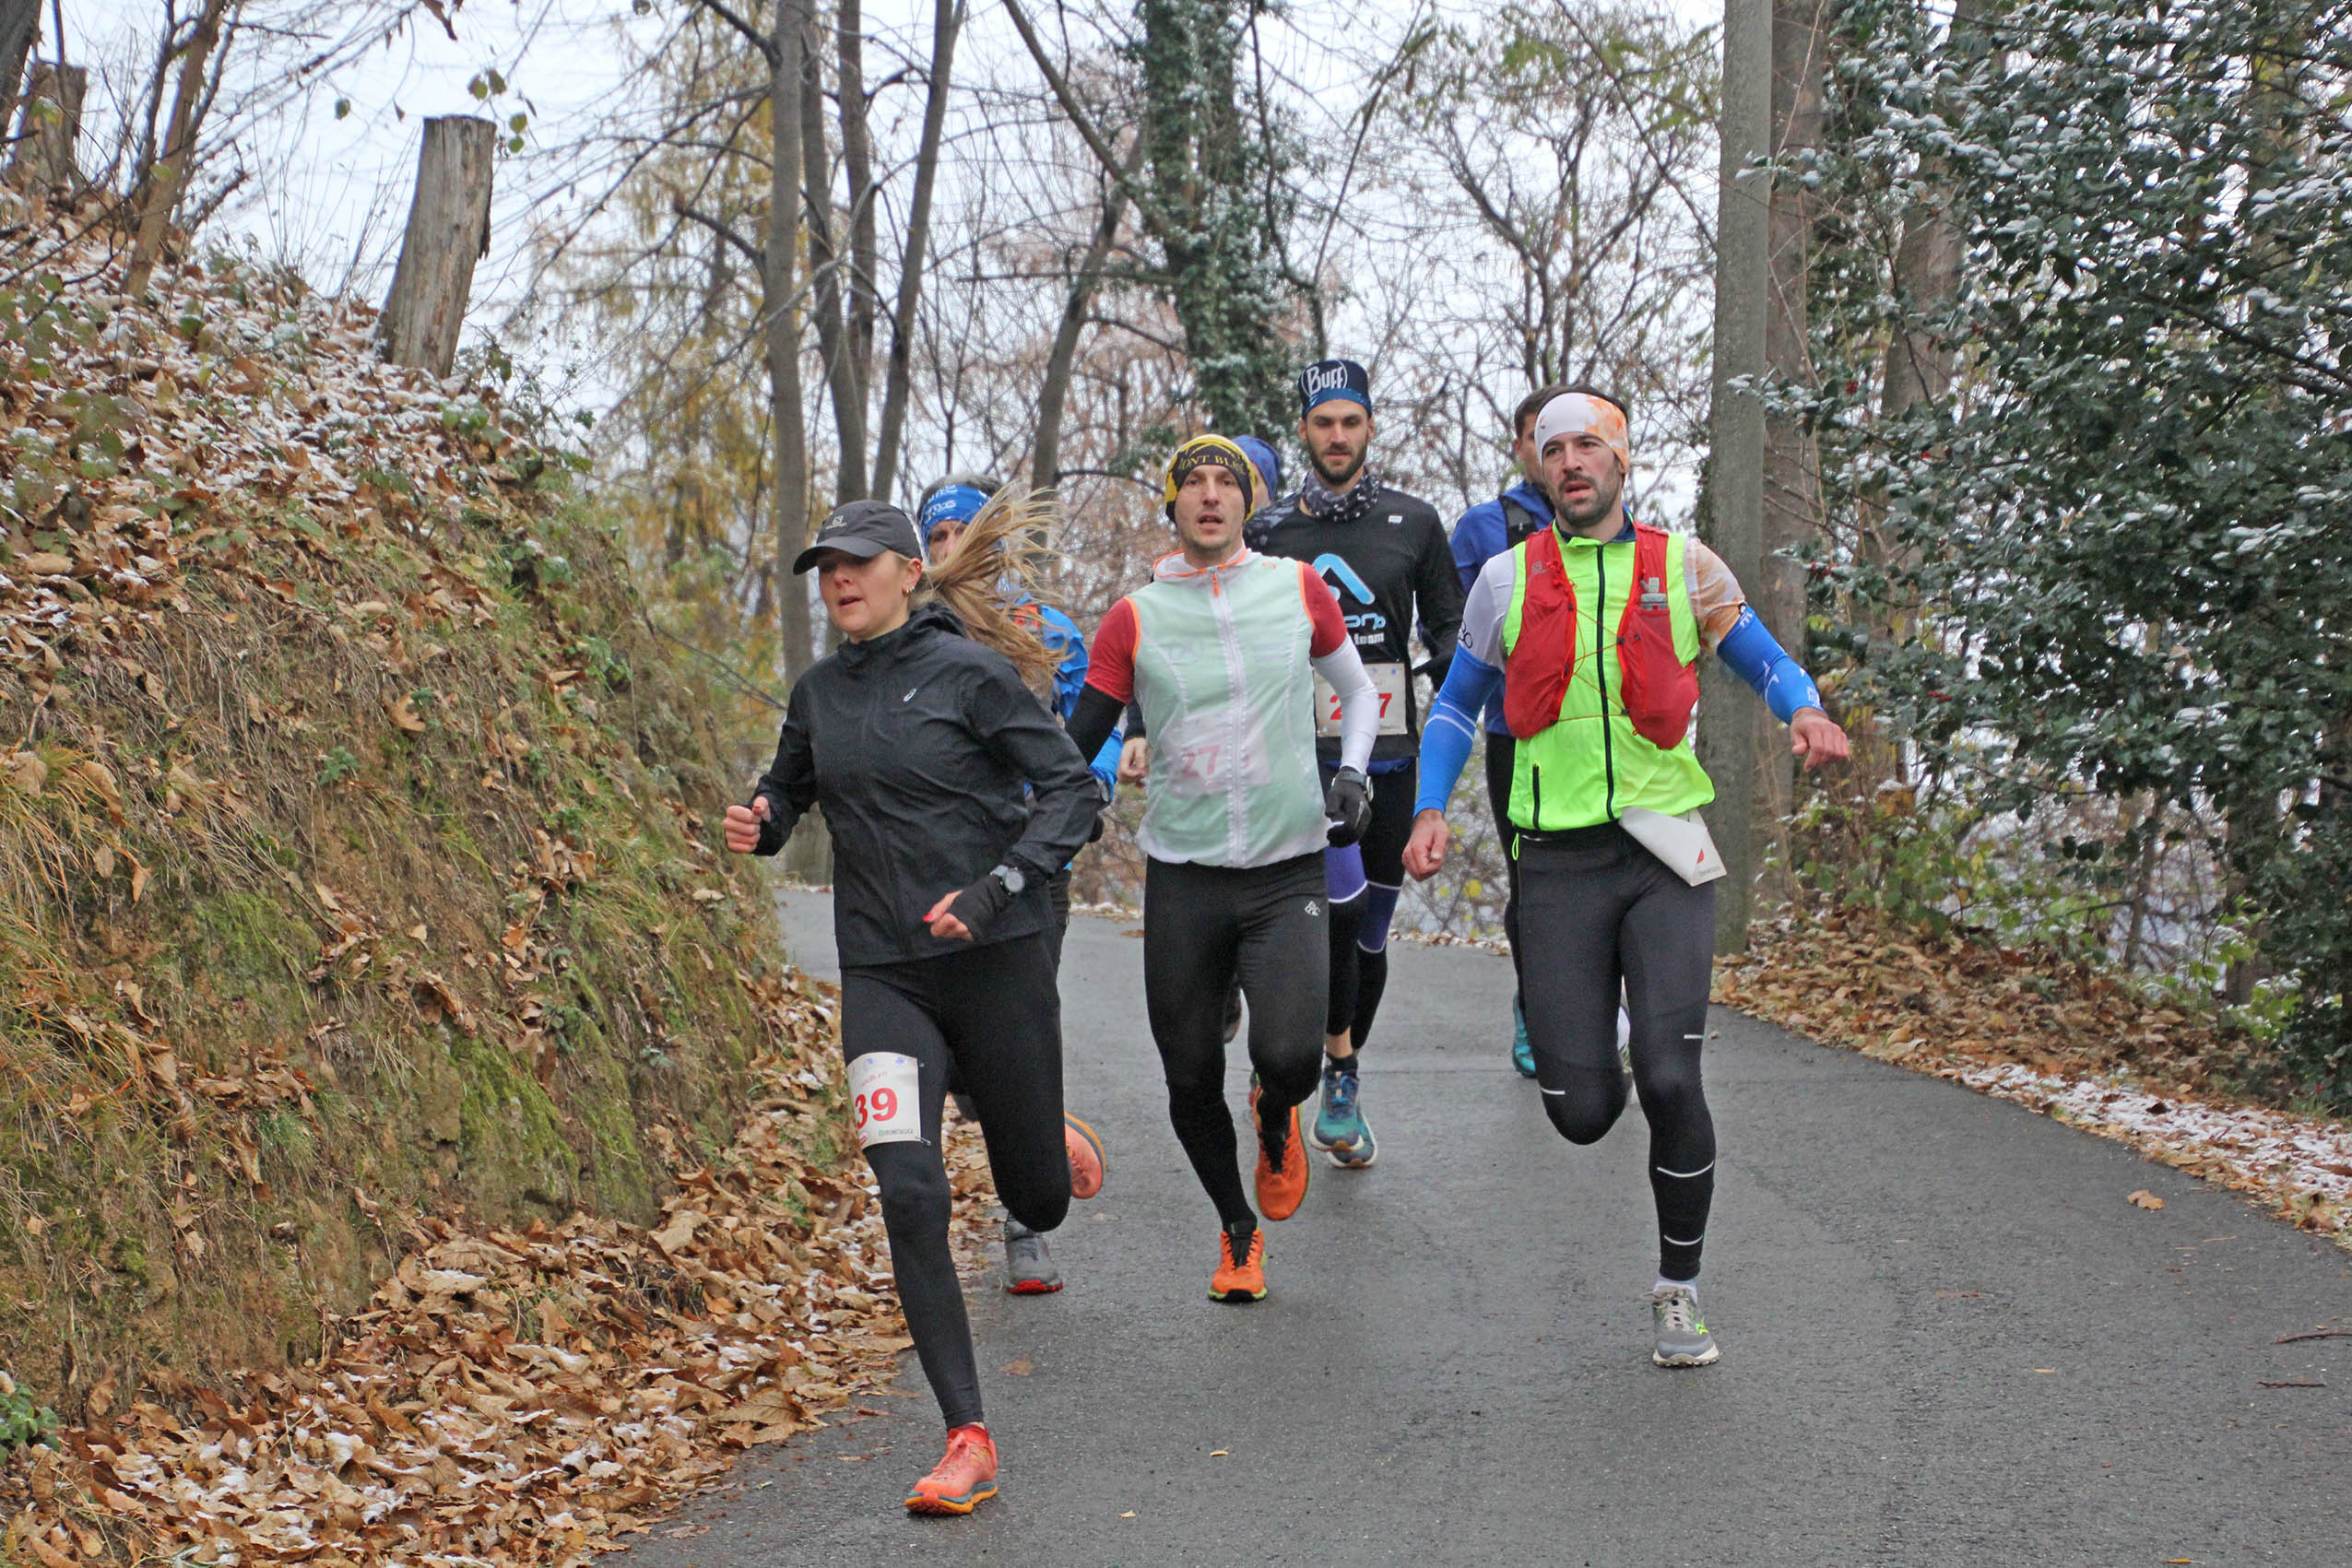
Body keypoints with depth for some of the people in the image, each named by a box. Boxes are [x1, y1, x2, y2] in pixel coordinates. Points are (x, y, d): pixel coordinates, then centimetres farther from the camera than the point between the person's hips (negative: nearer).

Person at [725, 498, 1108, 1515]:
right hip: (882, 978, 3)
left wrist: (996, 889, -19)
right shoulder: (819, 693, 8)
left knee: (1038, 1201, 10)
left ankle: (1055, 1143, 50)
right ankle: (968, 1441, -13)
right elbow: (789, 789, 23)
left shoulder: (970, 671, -7)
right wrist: (760, 821, -1)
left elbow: (1072, 791, -7)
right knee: (909, 1193, -16)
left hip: (998, 961, -3)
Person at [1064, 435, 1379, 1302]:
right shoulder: (1134, 619, 1)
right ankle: (1237, 1230, 28)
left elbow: (1358, 689, 19)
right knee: (1190, 1078, 3)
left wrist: (1352, 772, 2)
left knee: (1288, 1053, -19)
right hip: (1182, 875, 1)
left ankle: (1276, 1120, 19)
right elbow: (1073, 750, 5)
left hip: (1288, 872, -1)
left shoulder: (1298, 587, 4)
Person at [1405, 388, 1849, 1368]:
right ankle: (1587, 1052, 36)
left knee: (1669, 1081, -14)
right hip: (1559, 863, 1)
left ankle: (1678, 1291, 7)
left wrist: (1806, 712, -10)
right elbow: (1457, 705, 17)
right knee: (1581, 1113, -5)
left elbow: (1767, 663, 13)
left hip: (1665, 854, -1)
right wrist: (1430, 811, 2)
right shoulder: (1507, 579, 8)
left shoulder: (1683, 567, 5)